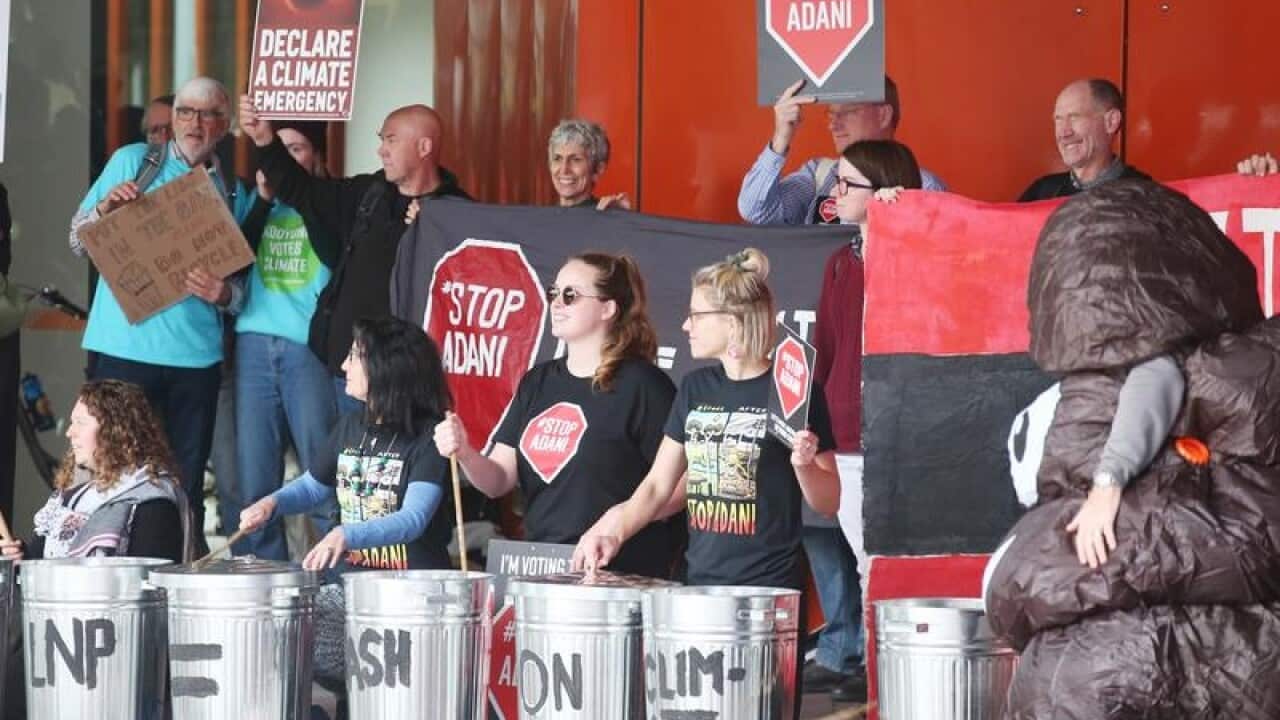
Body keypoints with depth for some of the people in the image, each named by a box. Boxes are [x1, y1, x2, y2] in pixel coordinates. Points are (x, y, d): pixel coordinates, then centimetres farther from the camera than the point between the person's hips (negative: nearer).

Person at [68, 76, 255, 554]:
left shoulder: (235, 193, 13)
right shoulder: (132, 162, 7)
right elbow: (79, 242, 7)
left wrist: (225, 295, -10)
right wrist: (105, 208, -14)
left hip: (196, 354, 2)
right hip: (125, 347, -2)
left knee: (186, 485, 3)